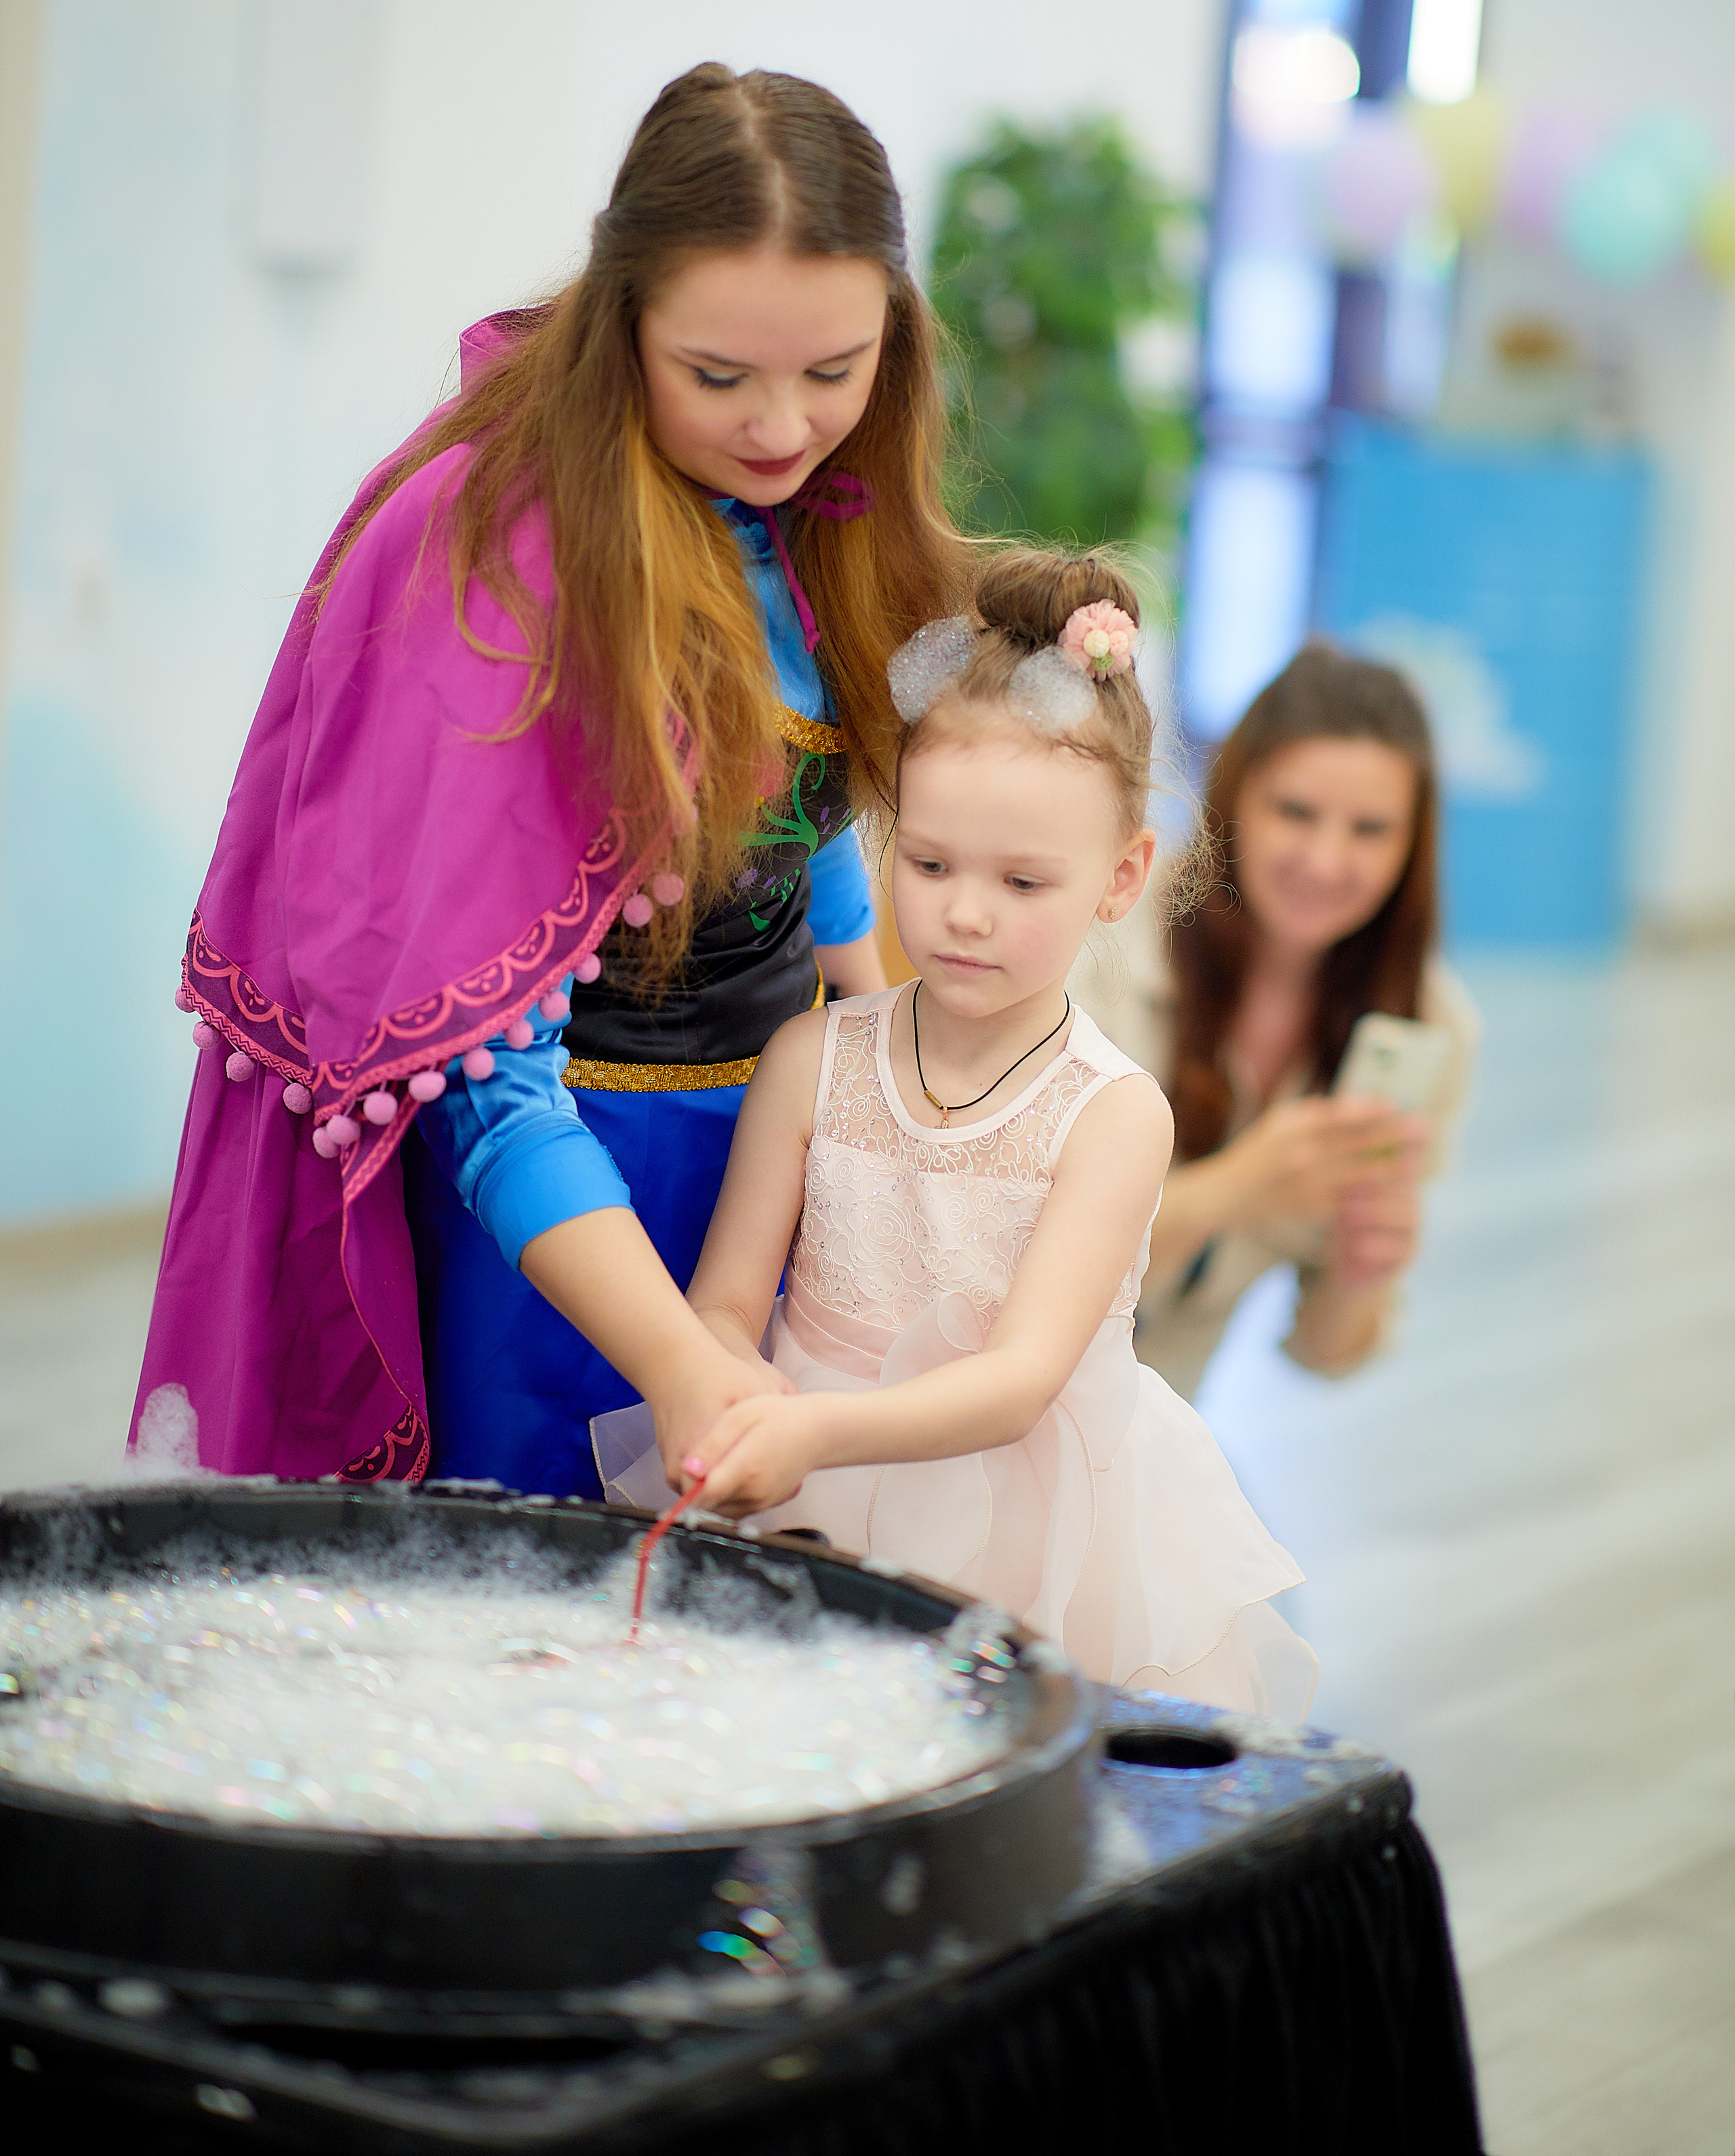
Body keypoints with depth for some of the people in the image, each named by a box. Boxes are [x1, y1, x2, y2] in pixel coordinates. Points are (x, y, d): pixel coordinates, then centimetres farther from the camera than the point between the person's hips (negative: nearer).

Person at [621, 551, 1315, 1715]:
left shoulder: (1114, 1112, -8)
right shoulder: (813, 1059, 1)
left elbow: (1019, 1378, -18)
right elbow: (724, 1302, 1)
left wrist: (820, 1429, -35)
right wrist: (722, 1429, -22)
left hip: (1036, 1551, -2)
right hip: (815, 1529, 2)